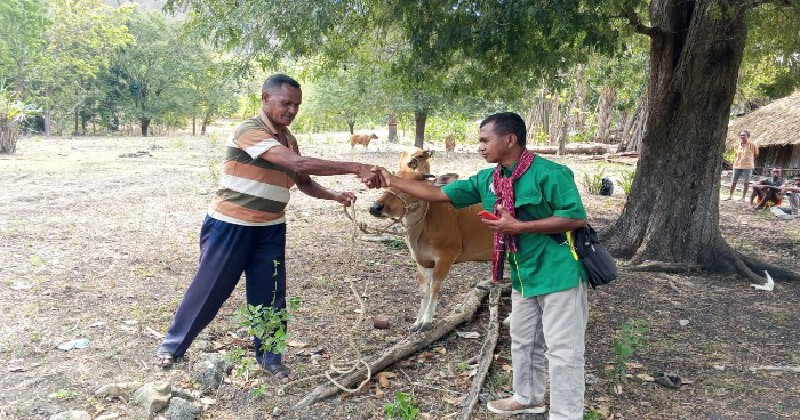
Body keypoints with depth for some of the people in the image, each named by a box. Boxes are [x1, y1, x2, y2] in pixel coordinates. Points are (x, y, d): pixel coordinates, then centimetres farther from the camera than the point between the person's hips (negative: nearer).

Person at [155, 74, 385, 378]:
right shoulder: (250, 131, -22)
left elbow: (303, 181, 13)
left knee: (269, 295, 8)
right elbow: (299, 163, -32)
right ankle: (173, 344, 28)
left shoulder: (287, 139, 6)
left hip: (270, 230, 7)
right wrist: (356, 168, -35)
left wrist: (335, 196, -7)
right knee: (209, 289, 7)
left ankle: (269, 357, 22)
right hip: (231, 227, -6)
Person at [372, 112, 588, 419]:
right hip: (524, 277, 8)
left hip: (559, 274, -8)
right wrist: (392, 181, 0)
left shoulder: (548, 173, -19)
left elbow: (577, 218, -22)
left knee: (562, 350, 0)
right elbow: (439, 194, 5)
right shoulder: (487, 179, 3)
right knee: (523, 343, 22)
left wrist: (518, 226, -24)